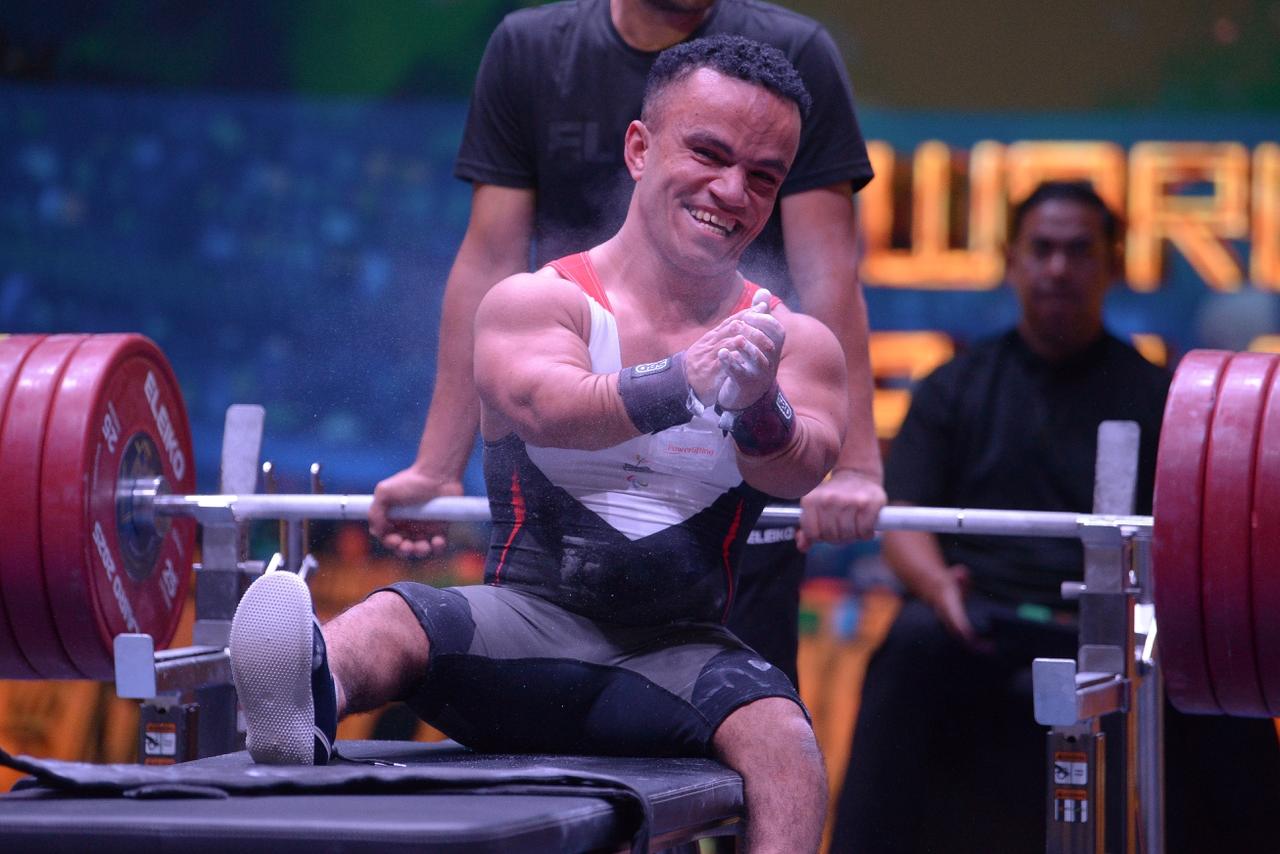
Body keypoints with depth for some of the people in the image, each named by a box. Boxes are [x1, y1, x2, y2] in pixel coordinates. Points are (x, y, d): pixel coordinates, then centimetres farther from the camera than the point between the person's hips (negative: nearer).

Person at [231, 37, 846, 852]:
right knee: (392, 620, -31)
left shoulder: (796, 343, 9)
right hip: (534, 624, -1)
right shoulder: (534, 301, 3)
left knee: (781, 736, -31)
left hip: (683, 654, 2)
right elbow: (543, 407, -20)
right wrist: (679, 384, -41)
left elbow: (801, 467, -12)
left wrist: (759, 409, -37)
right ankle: (310, 703, -65)